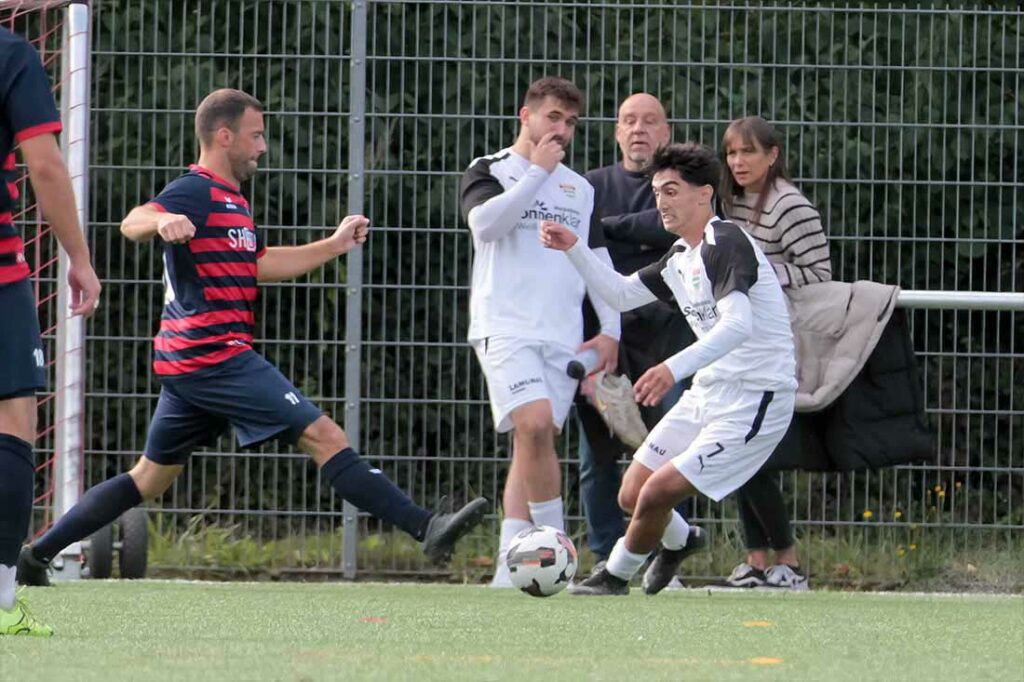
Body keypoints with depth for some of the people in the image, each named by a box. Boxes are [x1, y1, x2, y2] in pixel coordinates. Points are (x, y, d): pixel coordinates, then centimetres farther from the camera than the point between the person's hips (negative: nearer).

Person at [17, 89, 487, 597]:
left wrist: (334, 246, 29)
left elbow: (259, 266, 32)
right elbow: (132, 223, -26)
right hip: (215, 356, -11)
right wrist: (160, 222, -49)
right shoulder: (197, 192, -10)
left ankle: (36, 555, 13)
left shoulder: (229, 200, 23)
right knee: (323, 436, -12)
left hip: (187, 361, 11)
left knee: (150, 478, 14)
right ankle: (426, 530, -16)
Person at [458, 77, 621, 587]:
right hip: (505, 328, -5)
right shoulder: (489, 171, 4)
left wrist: (610, 331, 11)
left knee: (535, 440, 0)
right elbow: (485, 222, -17)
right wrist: (538, 172, -12)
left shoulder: (579, 188, 19)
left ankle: (510, 565, 2)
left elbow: (600, 262, 21)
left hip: (563, 336, 5)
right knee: (534, 423, -23)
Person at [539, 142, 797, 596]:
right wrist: (573, 250, 10)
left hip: (754, 400, -9)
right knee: (632, 496, 9)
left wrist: (675, 367, -45)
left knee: (657, 493, -13)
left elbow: (738, 324, -33)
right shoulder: (679, 259, 13)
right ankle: (675, 542, 41)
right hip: (709, 391, 9)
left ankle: (615, 577, 12)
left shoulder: (726, 244, -19)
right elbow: (621, 294, 25)